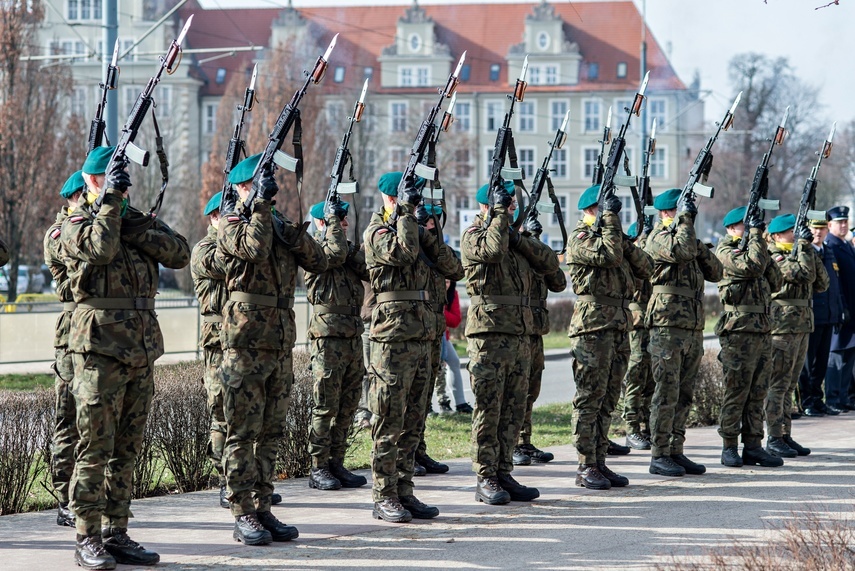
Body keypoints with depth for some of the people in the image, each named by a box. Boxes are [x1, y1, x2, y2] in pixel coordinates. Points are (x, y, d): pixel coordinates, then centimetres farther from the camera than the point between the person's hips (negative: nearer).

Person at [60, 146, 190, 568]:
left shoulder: (139, 220, 17)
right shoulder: (76, 226, 0)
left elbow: (180, 254, 2)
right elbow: (100, 248, -22)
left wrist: (136, 231, -9)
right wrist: (111, 202, -19)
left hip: (142, 353, 6)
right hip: (100, 350, -6)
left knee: (126, 451, 9)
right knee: (95, 449, -5)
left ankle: (116, 534, 15)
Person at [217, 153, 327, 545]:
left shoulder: (278, 223, 16)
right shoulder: (231, 225, -3)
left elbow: (318, 262, 7)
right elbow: (255, 248, -24)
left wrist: (291, 232, -7)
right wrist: (262, 204, -17)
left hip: (281, 344, 7)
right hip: (245, 343, -7)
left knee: (270, 432, 9)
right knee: (243, 432, -4)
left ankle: (262, 508, 15)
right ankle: (243, 515, -2)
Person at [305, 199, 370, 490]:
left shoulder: (350, 247, 17)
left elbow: (369, 270, 3)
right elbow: (335, 254, -24)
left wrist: (352, 250, -7)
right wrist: (333, 219, -14)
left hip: (353, 336, 7)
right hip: (328, 337, -7)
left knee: (347, 406, 9)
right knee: (325, 406, -6)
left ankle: (336, 463, 16)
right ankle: (318, 469, -1)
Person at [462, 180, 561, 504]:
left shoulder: (517, 237, 18)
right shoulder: (474, 236, -3)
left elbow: (550, 264, 6)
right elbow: (493, 249, -26)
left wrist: (520, 239, -6)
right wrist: (499, 213, -14)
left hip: (520, 335, 7)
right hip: (488, 334, -7)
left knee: (513, 411, 8)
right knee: (488, 410, -5)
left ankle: (504, 474, 14)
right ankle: (485, 480, -2)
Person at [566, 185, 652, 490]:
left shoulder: (610, 236, 20)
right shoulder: (581, 238, -4)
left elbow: (645, 269, 13)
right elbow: (609, 255, -22)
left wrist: (627, 244, -2)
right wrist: (611, 218, -15)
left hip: (619, 328, 8)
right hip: (592, 327, -8)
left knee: (607, 401, 10)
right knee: (589, 399, -6)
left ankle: (599, 462, 14)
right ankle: (586, 468, -4)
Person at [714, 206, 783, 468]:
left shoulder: (750, 248, 21)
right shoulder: (725, 251, -4)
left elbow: (774, 282, 16)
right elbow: (751, 267, -21)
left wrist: (764, 252, 5)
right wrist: (756, 236, -10)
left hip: (762, 329, 8)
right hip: (739, 330, -8)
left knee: (758, 392, 8)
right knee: (736, 391, -6)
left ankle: (753, 446, 11)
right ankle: (729, 447, 0)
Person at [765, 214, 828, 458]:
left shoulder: (796, 256, 18)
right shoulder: (773, 257, -9)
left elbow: (821, 283, 12)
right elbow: (803, 274, -22)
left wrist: (811, 252, 5)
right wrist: (803, 245, -13)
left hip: (800, 328, 9)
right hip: (781, 328, -9)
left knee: (788, 386, 11)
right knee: (777, 385, -6)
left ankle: (786, 436, 15)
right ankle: (774, 439, -4)